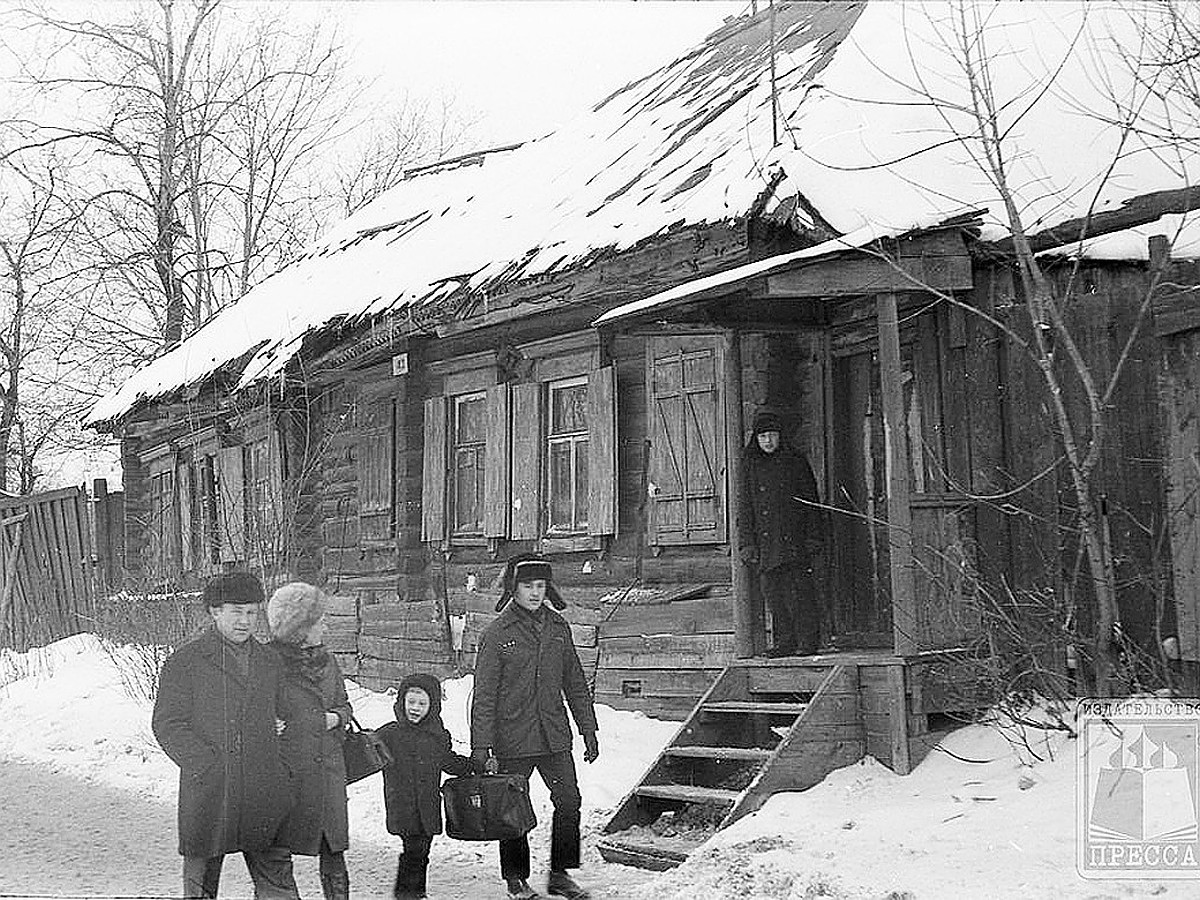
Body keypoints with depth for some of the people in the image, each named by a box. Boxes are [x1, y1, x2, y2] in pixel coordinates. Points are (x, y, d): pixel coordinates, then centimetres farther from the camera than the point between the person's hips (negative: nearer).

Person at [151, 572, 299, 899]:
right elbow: (167, 725, -5)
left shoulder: (269, 661, 13)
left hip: (263, 798, 3)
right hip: (208, 795, -3)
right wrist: (207, 768, -14)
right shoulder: (184, 662, -2)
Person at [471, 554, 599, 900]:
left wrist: (588, 730, 13)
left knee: (569, 801, 2)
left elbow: (575, 683, 14)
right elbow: (484, 695, -7)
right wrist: (482, 747, -11)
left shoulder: (558, 627, 7)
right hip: (512, 740, -4)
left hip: (554, 737, 4)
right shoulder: (497, 634, -7)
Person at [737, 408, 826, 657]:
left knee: (799, 592, -7)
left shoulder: (796, 462, 5)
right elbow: (746, 507, 12)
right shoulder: (750, 466, 12)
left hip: (794, 541, -3)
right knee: (774, 594, 3)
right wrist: (747, 543, 3)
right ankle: (785, 642, 10)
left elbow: (811, 503, 4)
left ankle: (808, 642, -1)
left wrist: (814, 540, -3)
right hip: (765, 542, 3)